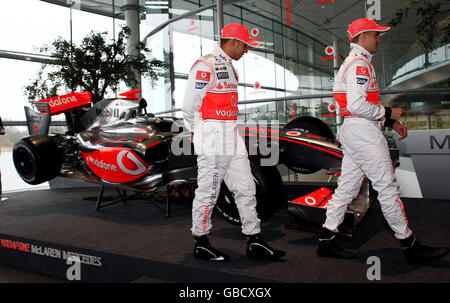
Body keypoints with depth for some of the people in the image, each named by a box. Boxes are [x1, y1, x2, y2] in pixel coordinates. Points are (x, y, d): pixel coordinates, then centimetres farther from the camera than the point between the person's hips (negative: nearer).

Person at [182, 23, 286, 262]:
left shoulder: (229, 67, 19)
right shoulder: (205, 66, -11)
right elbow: (189, 105, -12)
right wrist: (197, 132, 2)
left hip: (232, 137, 9)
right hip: (212, 137, -9)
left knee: (245, 188, 9)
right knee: (208, 191, 0)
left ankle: (255, 242, 17)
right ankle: (201, 243, 15)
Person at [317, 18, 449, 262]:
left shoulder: (353, 63, 23)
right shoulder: (360, 64, -11)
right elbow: (357, 105, -23)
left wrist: (390, 122, 17)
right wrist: (388, 113, -11)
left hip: (351, 130, 11)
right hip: (362, 132, -11)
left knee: (347, 187, 10)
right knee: (387, 187, -3)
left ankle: (326, 240, 13)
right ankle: (409, 244, 8)